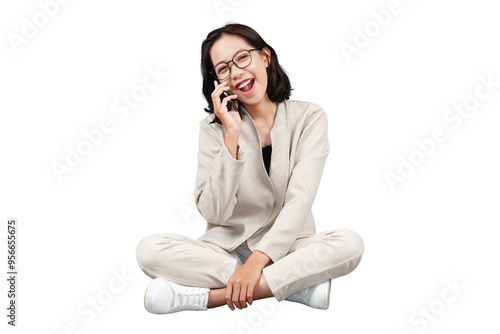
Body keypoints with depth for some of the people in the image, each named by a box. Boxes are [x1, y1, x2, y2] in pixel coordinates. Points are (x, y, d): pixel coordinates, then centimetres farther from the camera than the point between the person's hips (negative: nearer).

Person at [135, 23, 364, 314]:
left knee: (350, 243, -30)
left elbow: (299, 201, -13)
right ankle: (298, 285, -24)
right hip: (228, 249, 1)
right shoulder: (214, 127, 1)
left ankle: (211, 295, -26)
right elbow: (214, 212, -10)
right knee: (150, 249, -24)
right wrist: (232, 135, -16)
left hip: (285, 248, -1)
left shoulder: (309, 117, -2)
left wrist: (256, 262, -25)